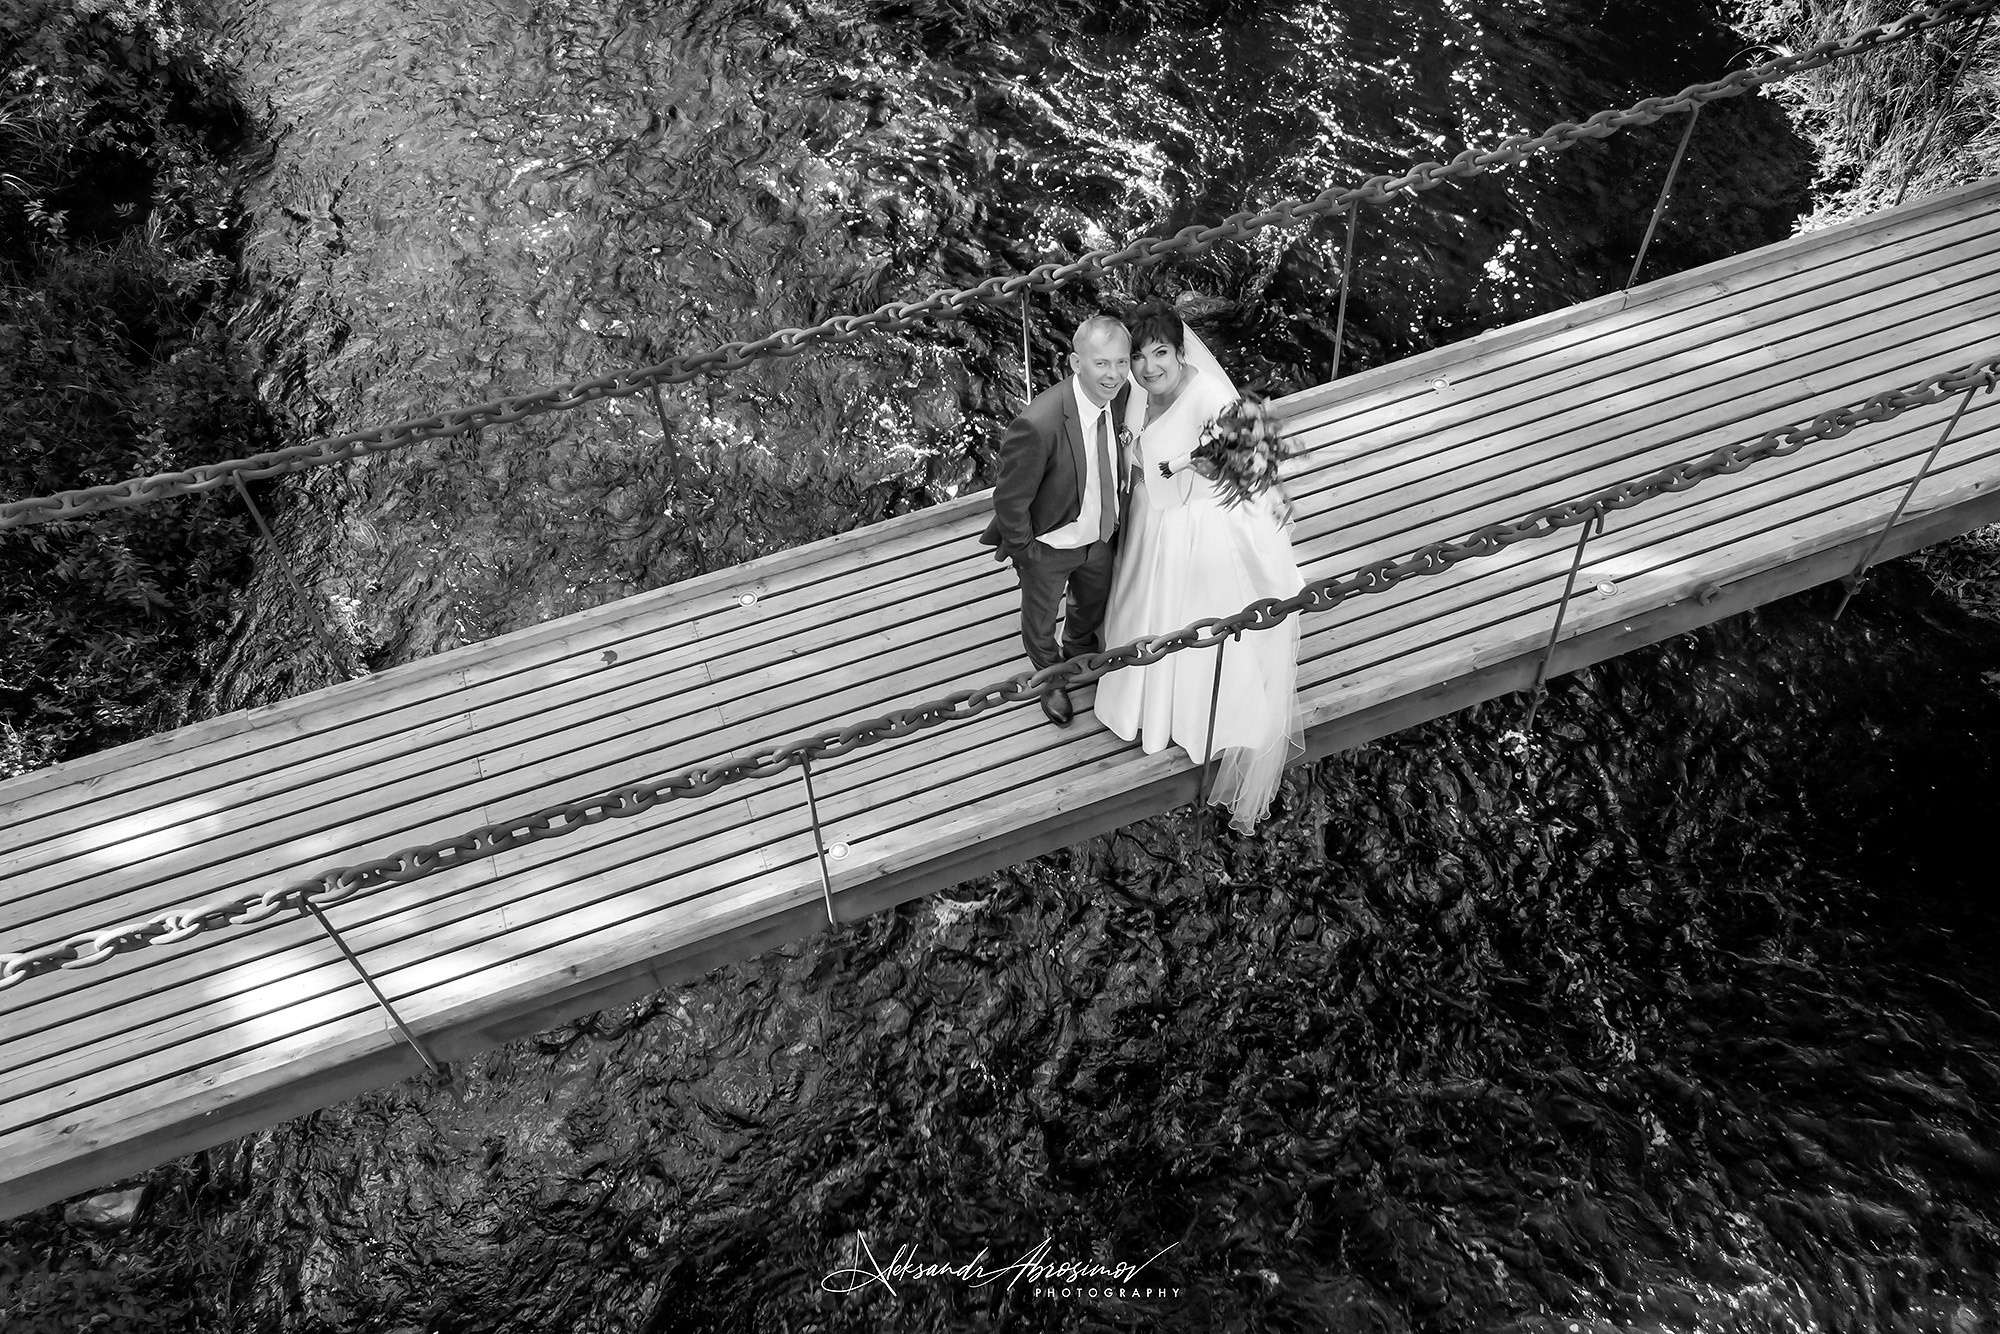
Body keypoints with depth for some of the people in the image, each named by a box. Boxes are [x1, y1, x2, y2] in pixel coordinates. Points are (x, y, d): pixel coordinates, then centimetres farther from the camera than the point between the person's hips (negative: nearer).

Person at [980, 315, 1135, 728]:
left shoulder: (1121, 393, -19)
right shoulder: (1038, 424, -41)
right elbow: (1010, 500, -27)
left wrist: (1115, 519, 8)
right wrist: (1024, 550, -17)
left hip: (1099, 536, 6)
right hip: (1049, 546, -5)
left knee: (1093, 604, 34)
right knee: (1040, 622, 25)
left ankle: (1079, 652, 69)